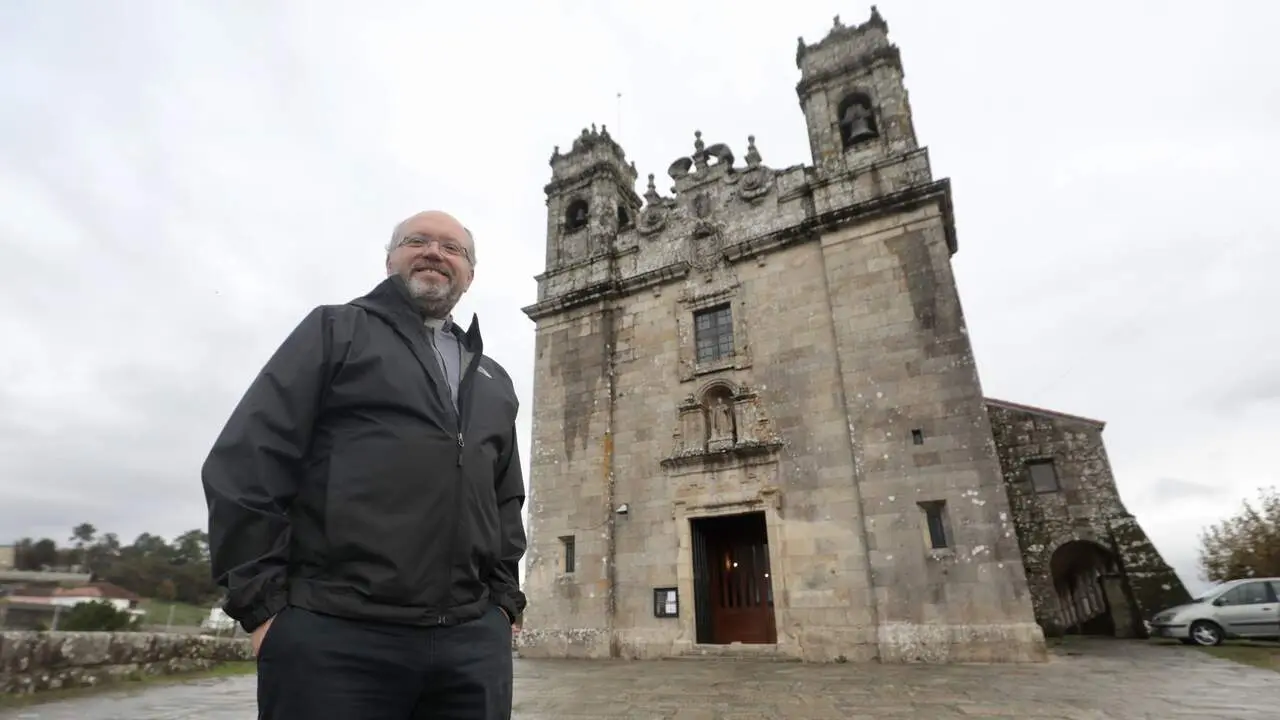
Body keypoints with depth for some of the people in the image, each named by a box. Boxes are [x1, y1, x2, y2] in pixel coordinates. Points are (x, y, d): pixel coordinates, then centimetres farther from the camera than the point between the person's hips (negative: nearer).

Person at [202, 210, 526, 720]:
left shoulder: (495, 382, 18)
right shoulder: (335, 330, 5)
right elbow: (245, 464, -3)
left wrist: (503, 600, 9)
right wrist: (262, 603, -8)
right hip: (335, 634, -4)